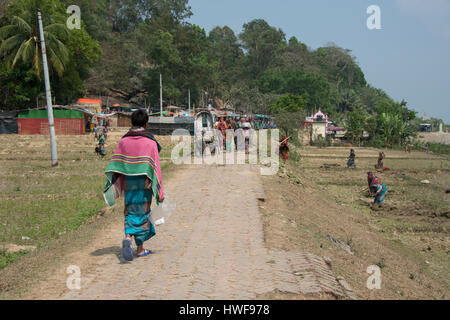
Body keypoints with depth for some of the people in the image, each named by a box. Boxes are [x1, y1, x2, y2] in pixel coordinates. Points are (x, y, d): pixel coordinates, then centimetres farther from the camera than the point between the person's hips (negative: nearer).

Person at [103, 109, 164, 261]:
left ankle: (128, 237, -13)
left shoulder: (123, 141, 1)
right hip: (144, 183, -2)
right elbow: (155, 167, -10)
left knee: (130, 212, 14)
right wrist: (160, 192, -7)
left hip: (128, 184, 2)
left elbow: (115, 165, -3)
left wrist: (112, 185, -1)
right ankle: (140, 249, 14)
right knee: (143, 213, 10)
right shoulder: (150, 142, -9)